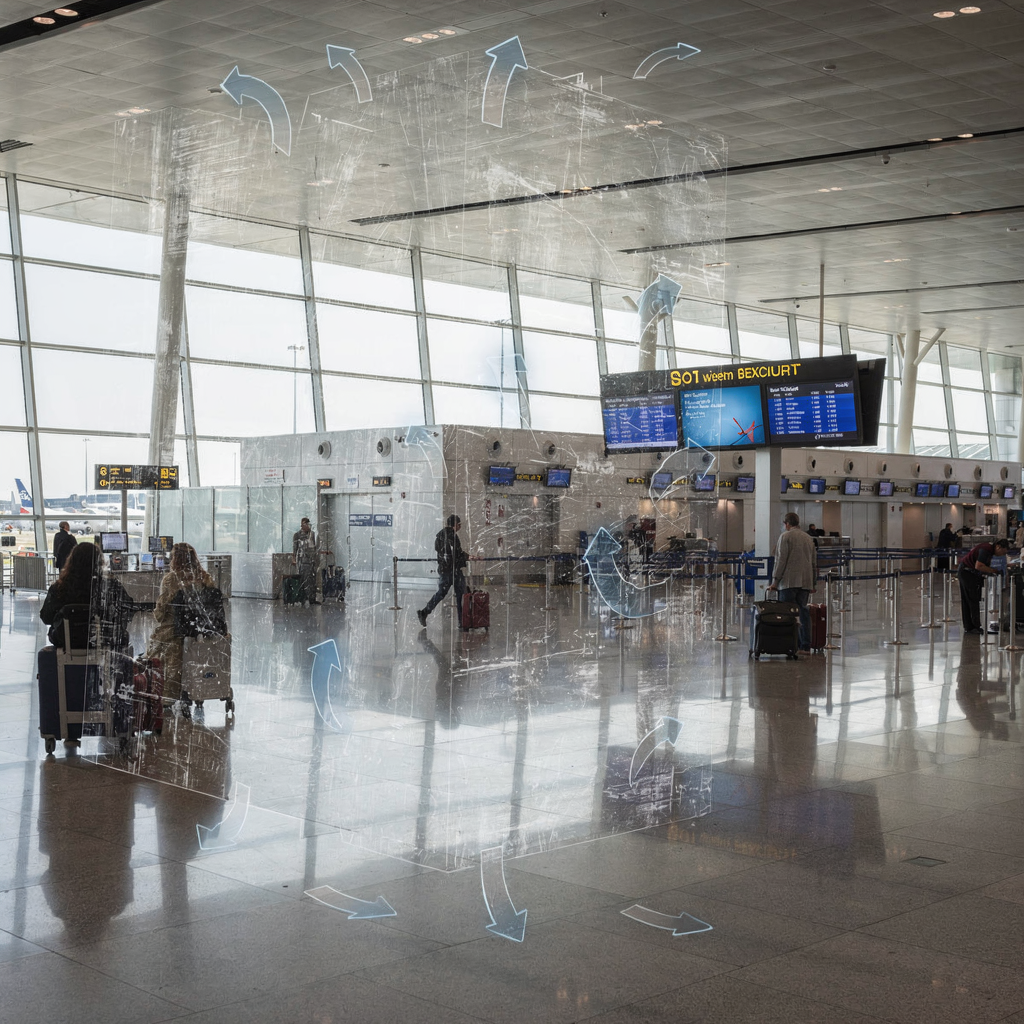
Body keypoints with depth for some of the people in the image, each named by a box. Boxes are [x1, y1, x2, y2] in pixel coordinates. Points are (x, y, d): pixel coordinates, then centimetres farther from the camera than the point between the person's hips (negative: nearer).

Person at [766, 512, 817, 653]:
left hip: (789, 582, -6)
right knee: (803, 612, 6)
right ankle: (805, 646, 4)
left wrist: (775, 581, -7)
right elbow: (814, 563, 22)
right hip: (805, 582, 6)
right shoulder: (808, 538, 20)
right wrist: (812, 583, 26)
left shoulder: (786, 537, -1)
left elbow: (781, 560, -8)